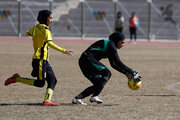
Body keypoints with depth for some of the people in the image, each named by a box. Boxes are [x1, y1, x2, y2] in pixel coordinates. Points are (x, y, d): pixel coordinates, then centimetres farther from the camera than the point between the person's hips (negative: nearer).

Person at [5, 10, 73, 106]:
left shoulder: (36, 27, 13)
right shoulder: (45, 29, -12)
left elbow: (27, 34, 28)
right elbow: (50, 43, -26)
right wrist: (63, 51, -30)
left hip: (44, 60, 10)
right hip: (40, 58, -10)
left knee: (52, 80, 3)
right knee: (40, 83, -10)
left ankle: (47, 100, -8)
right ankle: (17, 79, -2)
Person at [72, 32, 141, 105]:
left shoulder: (110, 45, 21)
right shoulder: (110, 44, -10)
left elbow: (113, 64, 23)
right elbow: (118, 62, -16)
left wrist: (125, 72, 14)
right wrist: (132, 72, -15)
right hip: (88, 59, -10)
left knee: (98, 85, 8)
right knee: (107, 73, -18)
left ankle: (77, 98, 8)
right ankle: (94, 96, -25)